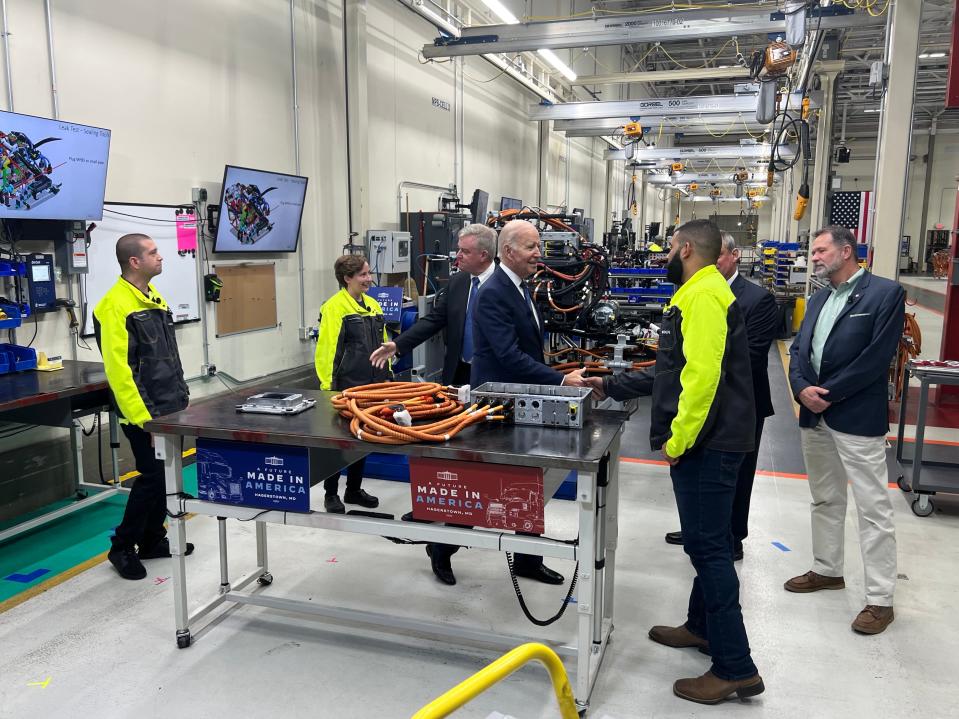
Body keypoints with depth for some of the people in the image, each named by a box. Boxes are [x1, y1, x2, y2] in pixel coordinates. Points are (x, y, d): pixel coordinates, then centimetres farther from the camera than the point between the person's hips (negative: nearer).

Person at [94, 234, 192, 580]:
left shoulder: (154, 297, 12)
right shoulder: (115, 305, -17)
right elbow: (118, 369, -21)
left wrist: (181, 394, 16)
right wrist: (142, 417, -22)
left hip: (171, 407, 9)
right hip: (145, 411, -8)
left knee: (165, 474, 13)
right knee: (152, 476, -4)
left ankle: (152, 539, 27)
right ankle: (122, 547, 13)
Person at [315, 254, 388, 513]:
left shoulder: (372, 305, 10)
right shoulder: (334, 307, -13)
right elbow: (327, 349, -15)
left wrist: (385, 376, 16)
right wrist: (328, 386, -15)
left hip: (371, 385, 7)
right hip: (345, 387, -7)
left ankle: (354, 490, 31)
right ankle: (331, 493, 21)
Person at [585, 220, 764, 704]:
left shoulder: (704, 296, -15)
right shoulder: (695, 295, 19)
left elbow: (703, 374, -26)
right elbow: (674, 374, 24)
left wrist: (677, 440, -22)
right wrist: (612, 386, 23)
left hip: (706, 443, -11)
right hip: (709, 441, 11)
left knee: (707, 546, -7)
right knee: (708, 542, 20)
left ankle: (735, 668, 0)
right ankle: (702, 627, 35)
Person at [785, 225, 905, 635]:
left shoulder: (885, 293, -8)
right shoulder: (819, 299, 15)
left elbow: (878, 356, -15)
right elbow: (798, 349, 11)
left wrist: (828, 394, -15)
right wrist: (802, 387, -8)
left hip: (857, 418, -7)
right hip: (814, 416, 8)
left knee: (874, 509, 0)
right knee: (825, 500, 19)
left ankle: (880, 599, 8)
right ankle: (827, 570, 34)